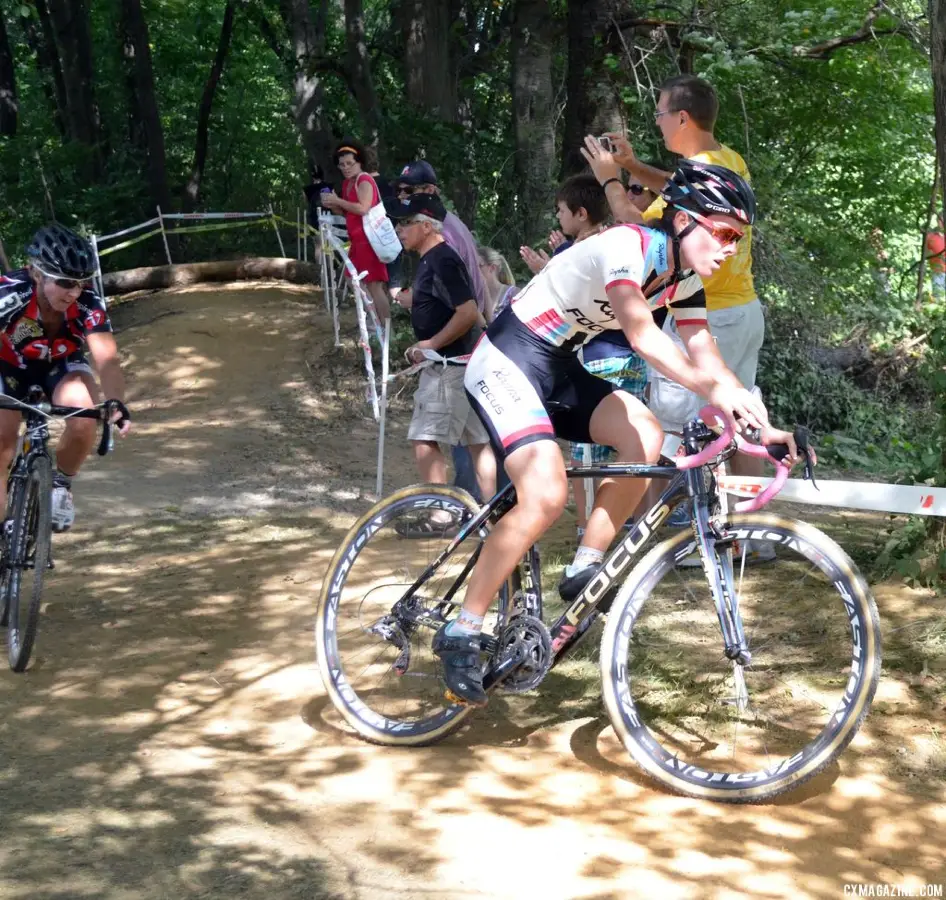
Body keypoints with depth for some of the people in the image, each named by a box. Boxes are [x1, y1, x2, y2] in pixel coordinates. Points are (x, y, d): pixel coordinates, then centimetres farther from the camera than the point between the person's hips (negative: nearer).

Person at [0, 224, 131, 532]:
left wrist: (117, 404, -58)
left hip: (61, 366, 0)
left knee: (84, 417, -29)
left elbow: (107, 358, -39)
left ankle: (61, 484, -2)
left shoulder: (89, 303, -31)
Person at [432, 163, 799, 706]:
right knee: (546, 496, -24)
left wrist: (759, 422, -14)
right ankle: (462, 634, -13)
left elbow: (704, 354, -2)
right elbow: (640, 333, -39)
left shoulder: (685, 280, 3)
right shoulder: (628, 247, -24)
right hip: (508, 362, -8)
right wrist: (713, 388, -51)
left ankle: (585, 570, -1)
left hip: (561, 371, 8)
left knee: (647, 438, -14)